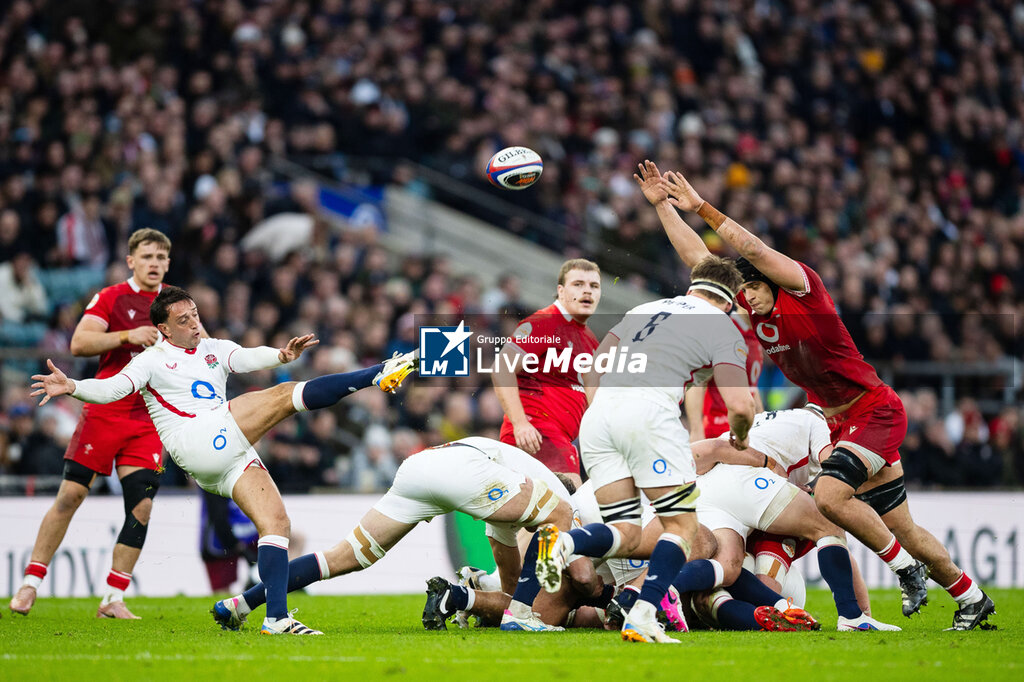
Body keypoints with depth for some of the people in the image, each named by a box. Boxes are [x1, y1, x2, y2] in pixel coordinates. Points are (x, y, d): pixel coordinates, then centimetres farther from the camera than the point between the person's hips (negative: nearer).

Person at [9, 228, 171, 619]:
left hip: (150, 419, 3)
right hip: (105, 408, -3)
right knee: (70, 495, -6)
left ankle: (113, 600, -2)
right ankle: (30, 585, 4)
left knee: (141, 506, -8)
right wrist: (128, 336, -19)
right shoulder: (111, 298, 1)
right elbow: (79, 343, -10)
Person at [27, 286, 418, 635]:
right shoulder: (153, 360, 10)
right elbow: (111, 388, -5)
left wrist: (282, 356, -16)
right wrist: (72, 387, -25)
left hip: (231, 456, 7)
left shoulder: (215, 349, 25)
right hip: (196, 442, -6)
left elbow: (250, 358, 6)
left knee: (276, 522, -8)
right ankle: (378, 376, -13)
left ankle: (276, 617, -14)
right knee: (286, 396, -14)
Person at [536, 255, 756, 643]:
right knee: (682, 527, 4)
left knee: (626, 536, 9)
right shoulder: (723, 328, 12)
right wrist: (739, 437, 21)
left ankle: (563, 542, -21)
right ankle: (641, 619, -15)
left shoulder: (645, 310, 30)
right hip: (650, 409, -6)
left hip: (600, 409, 6)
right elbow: (739, 405, 1)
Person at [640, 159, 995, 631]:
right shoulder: (751, 314, 3)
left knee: (830, 495, -25)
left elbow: (753, 250, -29)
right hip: (837, 419, 8)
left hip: (876, 411, -8)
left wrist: (701, 207, -28)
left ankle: (906, 568, -7)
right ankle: (971, 598, 22)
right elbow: (699, 259, 4)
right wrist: (662, 205, -1)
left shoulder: (802, 289, -16)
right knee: (898, 526, 8)